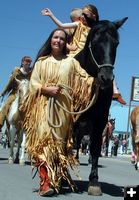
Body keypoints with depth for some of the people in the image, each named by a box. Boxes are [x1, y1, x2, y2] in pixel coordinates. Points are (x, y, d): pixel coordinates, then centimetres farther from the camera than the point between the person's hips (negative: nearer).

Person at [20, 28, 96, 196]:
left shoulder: (71, 62, 12)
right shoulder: (42, 61, 12)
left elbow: (85, 78, 5)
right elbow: (33, 83, 5)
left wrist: (96, 80, -14)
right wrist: (47, 89, -11)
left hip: (62, 107, 1)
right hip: (43, 105, -1)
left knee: (59, 141, 2)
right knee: (43, 139, -13)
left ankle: (56, 179, 10)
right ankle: (45, 182, -19)